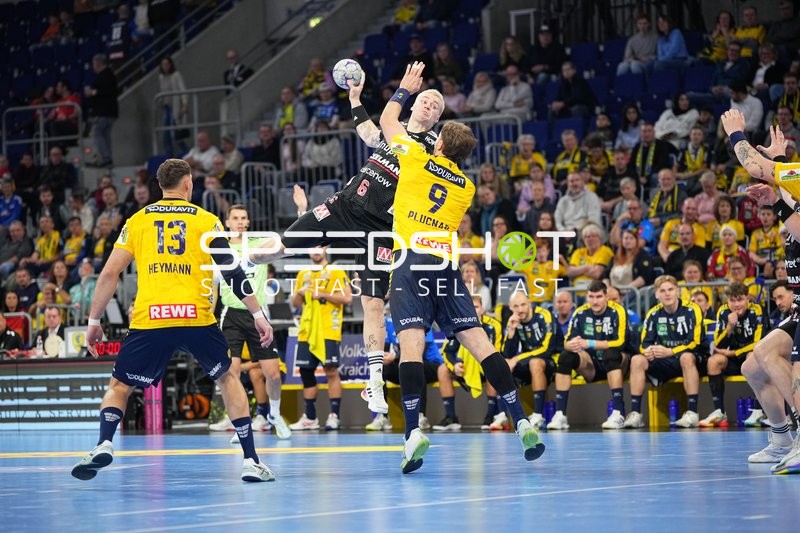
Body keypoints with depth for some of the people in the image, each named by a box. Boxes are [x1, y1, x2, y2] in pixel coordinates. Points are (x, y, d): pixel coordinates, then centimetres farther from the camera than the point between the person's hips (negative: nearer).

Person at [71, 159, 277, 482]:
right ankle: (251, 461, 12)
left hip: (149, 320, 0)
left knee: (119, 386, 16)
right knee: (227, 378, 20)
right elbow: (233, 273, 4)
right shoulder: (206, 221, 10)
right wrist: (258, 315, 8)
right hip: (196, 317, 0)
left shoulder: (137, 221, 13)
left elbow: (109, 273, 8)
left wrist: (94, 321, 15)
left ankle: (103, 445, -10)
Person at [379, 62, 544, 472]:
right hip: (446, 264, 4)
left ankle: (414, 432, -27)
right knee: (478, 342, 2)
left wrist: (405, 88, 37)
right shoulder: (466, 188, 19)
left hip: (410, 261, -4)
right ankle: (521, 423, -3)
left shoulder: (417, 159, 8)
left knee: (411, 343, -15)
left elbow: (387, 120, 23)